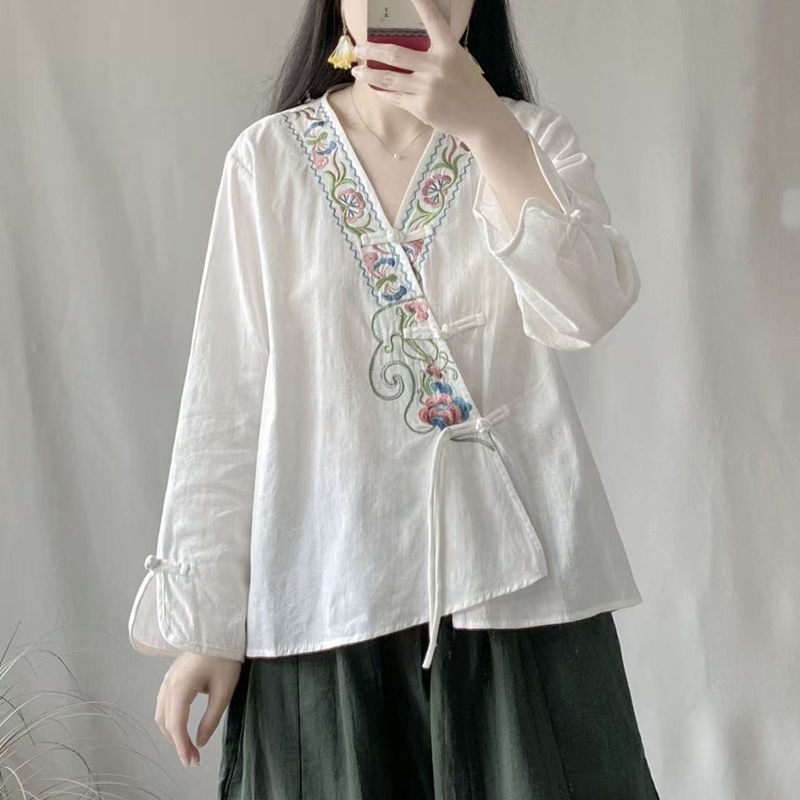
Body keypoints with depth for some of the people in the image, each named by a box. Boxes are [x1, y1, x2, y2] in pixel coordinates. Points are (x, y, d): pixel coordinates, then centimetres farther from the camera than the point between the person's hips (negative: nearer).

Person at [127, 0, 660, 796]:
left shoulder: (533, 139, 3)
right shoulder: (270, 157, 1)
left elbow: (588, 309, -15)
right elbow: (227, 400, 0)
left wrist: (488, 128, -25)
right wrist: (204, 616, -2)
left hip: (516, 573, 1)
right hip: (331, 588, 0)